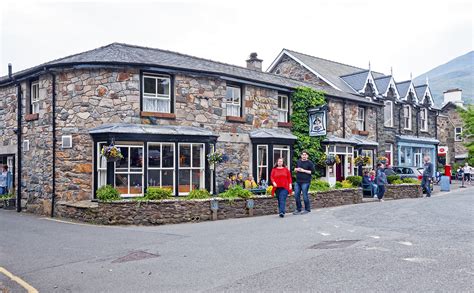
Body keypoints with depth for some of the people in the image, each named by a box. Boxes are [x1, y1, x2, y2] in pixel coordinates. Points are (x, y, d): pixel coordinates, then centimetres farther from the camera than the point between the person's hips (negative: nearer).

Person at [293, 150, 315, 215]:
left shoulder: (310, 163, -4)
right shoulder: (298, 161, 13)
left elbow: (312, 171, -8)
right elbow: (295, 169, 24)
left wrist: (304, 171, -13)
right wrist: (296, 169, 1)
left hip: (305, 182, -6)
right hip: (298, 181, 6)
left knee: (305, 196, -4)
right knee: (296, 195, 6)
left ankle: (307, 209, 11)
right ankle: (298, 209, 18)